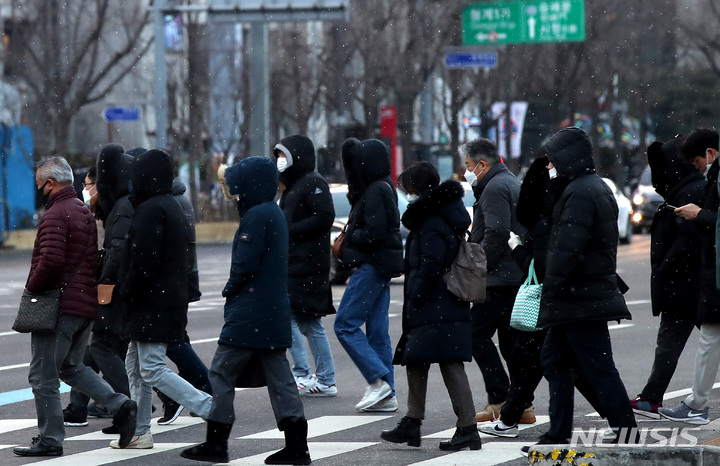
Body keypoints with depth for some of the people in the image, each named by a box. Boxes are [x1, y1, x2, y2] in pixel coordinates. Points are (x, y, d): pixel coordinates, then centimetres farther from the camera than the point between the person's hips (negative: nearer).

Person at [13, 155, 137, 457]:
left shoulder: (56, 215, -15)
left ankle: (50, 440, 3)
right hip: (86, 304, 9)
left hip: (58, 306, -9)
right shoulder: (84, 212, 15)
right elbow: (94, 260, 20)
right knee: (71, 367, 21)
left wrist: (32, 287, -12)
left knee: (43, 375, 0)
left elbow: (51, 260, -26)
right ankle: (119, 405, 5)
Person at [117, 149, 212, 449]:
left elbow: (143, 263, -23)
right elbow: (187, 260, 20)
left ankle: (213, 410, -17)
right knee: (135, 365, 16)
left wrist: (124, 293, -11)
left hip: (151, 302, -10)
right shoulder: (174, 208, 15)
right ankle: (140, 432, 20)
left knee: (152, 369, -10)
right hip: (172, 298, 10)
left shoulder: (149, 210, -16)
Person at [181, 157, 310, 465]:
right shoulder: (274, 213, 14)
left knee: (221, 373, 0)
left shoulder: (256, 216, -16)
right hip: (275, 312, 9)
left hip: (249, 313, -9)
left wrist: (230, 291, -3)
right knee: (278, 376, 8)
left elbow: (245, 264, -21)